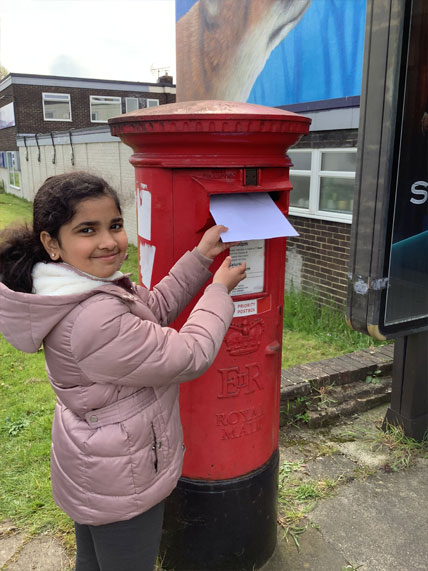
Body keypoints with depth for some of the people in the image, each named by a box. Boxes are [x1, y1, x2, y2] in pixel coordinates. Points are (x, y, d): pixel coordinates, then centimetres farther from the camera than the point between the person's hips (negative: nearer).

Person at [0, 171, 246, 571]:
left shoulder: (81, 289, -5)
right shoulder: (96, 320, -36)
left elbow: (154, 307, 2)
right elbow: (190, 356, -27)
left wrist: (200, 257, -5)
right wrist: (218, 290, -13)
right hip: (119, 482, -9)